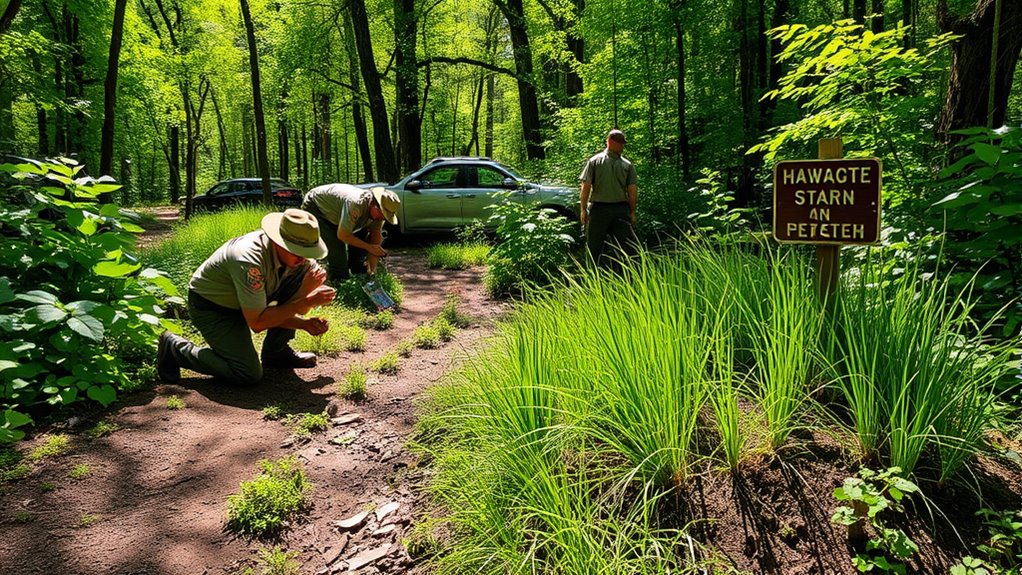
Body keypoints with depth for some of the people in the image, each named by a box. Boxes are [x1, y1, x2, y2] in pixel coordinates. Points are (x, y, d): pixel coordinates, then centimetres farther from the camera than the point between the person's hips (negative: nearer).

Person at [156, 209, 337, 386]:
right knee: (249, 374, -19)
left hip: (242, 302, 7)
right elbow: (257, 323, -31)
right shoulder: (249, 261, -37)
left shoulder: (297, 256, -15)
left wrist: (306, 324, -29)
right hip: (210, 306, -7)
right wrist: (306, 301, -32)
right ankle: (176, 347, 0)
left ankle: (276, 352, 3)